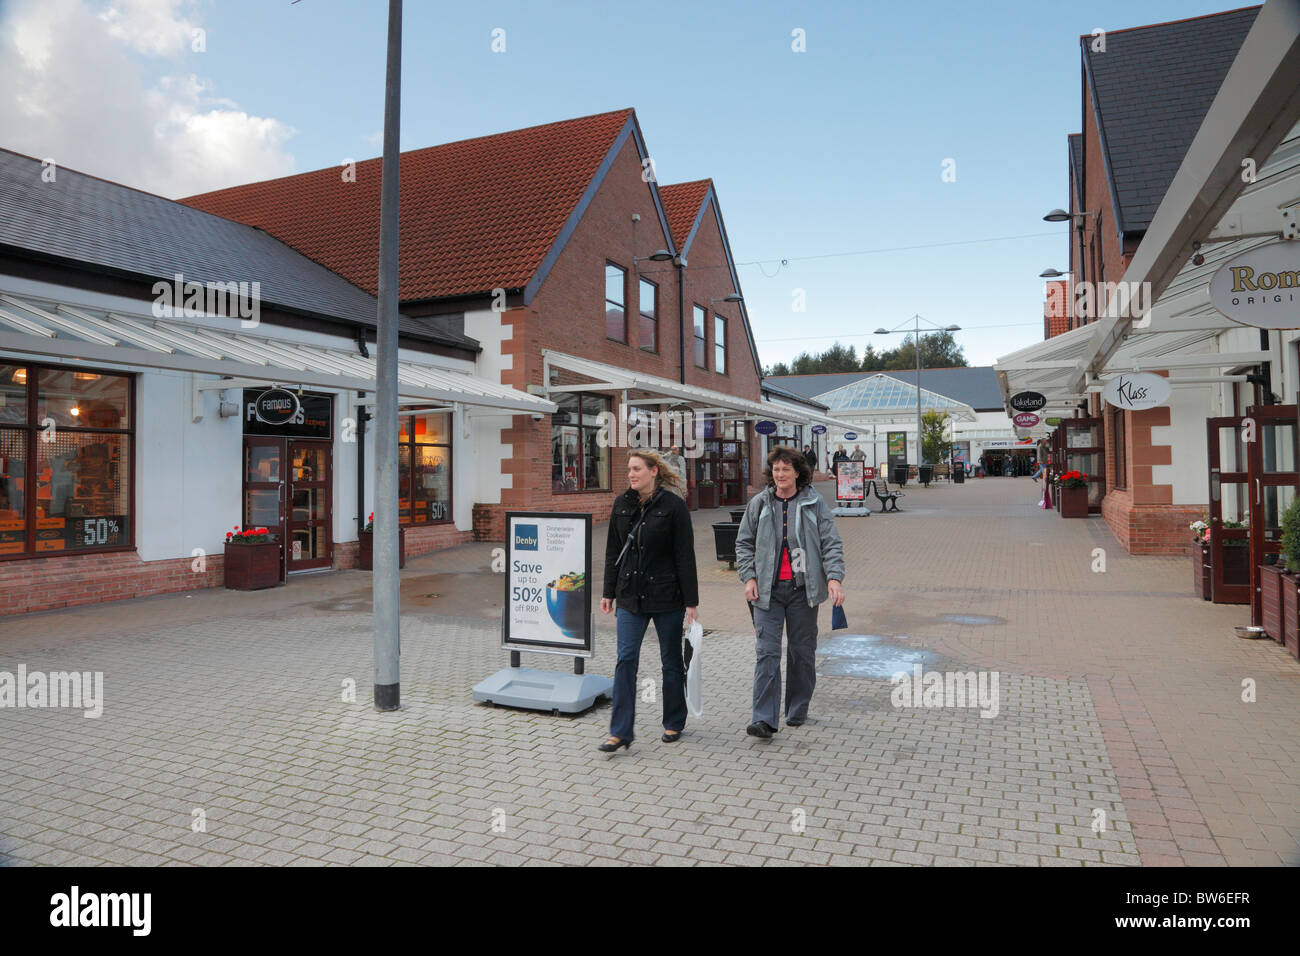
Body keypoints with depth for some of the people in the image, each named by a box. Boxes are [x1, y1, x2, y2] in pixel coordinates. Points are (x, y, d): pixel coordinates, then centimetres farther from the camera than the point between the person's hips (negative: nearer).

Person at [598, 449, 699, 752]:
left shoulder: (673, 505, -9)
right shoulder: (622, 504, 5)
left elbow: (685, 556, -9)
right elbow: (613, 551, 11)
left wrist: (691, 601, -10)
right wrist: (608, 592, 10)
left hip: (666, 596, -3)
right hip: (631, 596, 4)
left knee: (671, 661, 9)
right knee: (625, 660, -2)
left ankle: (674, 724, 26)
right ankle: (621, 732, 3)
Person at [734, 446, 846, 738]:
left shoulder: (814, 503, 2)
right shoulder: (758, 503, 6)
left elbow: (832, 543, 0)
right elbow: (744, 543, 11)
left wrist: (834, 577, -13)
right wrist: (749, 577, 0)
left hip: (803, 588, 0)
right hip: (767, 589, 0)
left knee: (802, 651, 9)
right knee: (766, 652, -7)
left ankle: (797, 711, 26)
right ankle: (764, 719, -7)